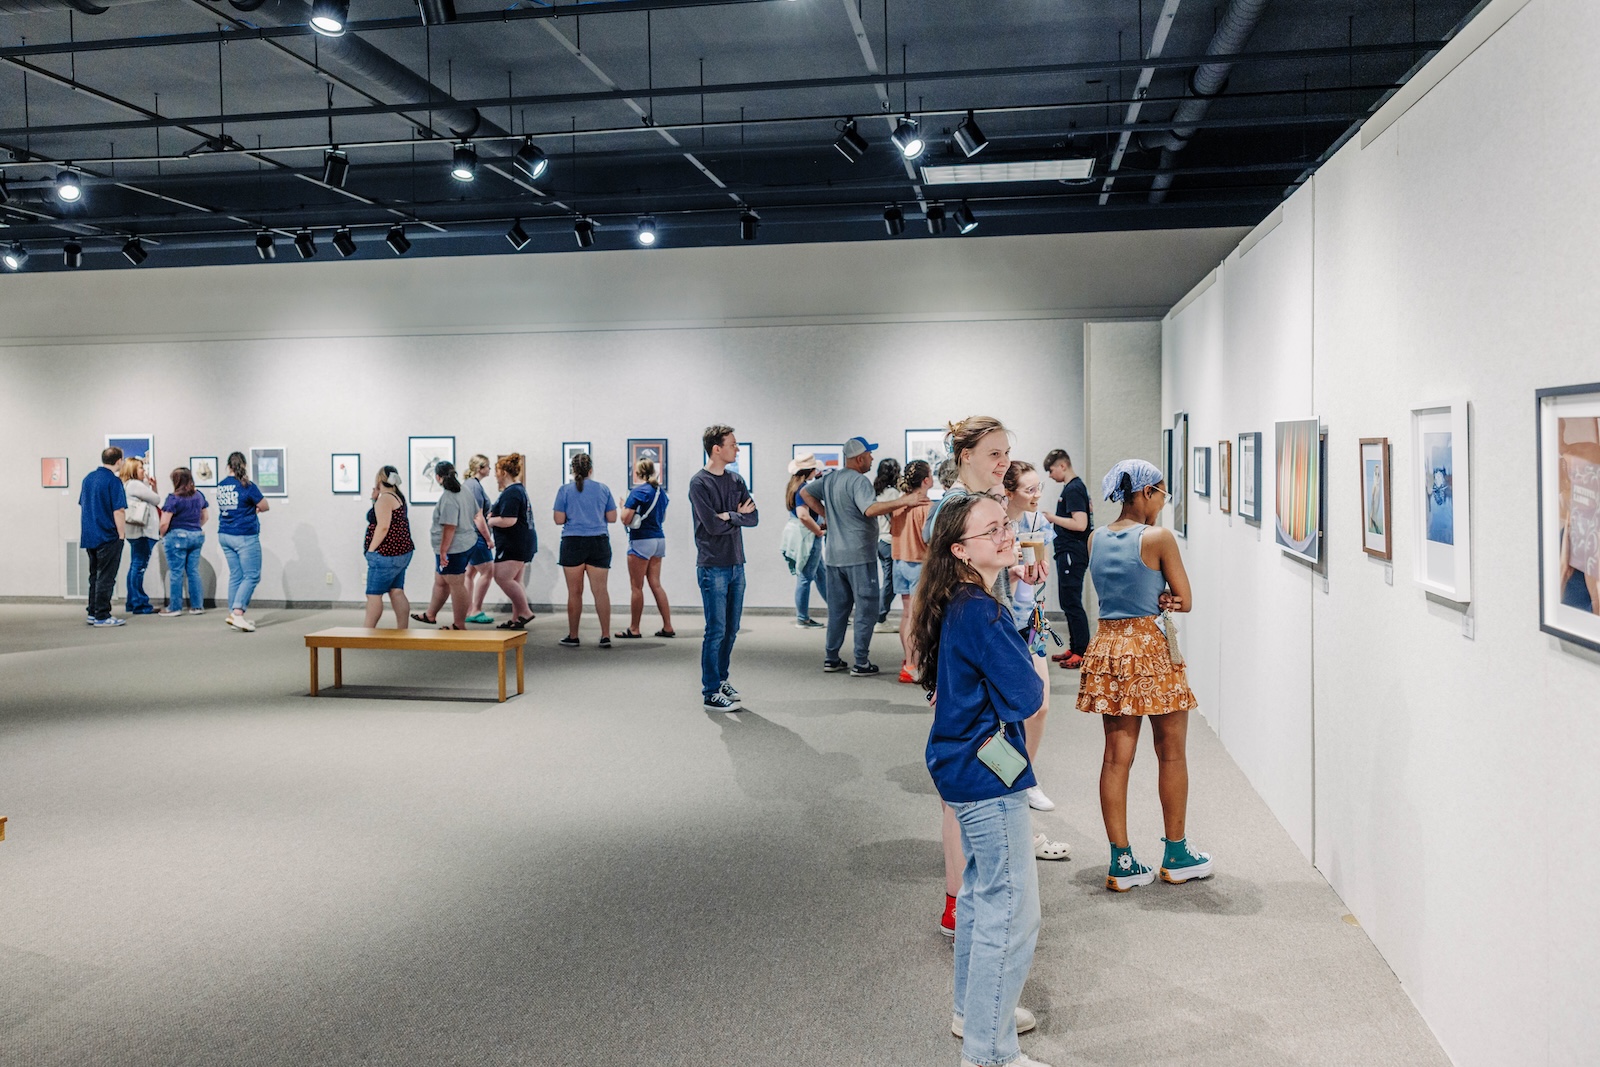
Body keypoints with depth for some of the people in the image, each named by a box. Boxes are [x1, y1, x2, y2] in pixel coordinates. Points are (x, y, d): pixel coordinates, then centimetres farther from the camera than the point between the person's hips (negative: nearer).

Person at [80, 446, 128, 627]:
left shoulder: (88, 478, 10)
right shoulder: (113, 481, -14)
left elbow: (83, 505, 17)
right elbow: (118, 511, -18)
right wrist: (122, 534, -11)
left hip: (89, 536, 8)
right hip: (108, 536, -8)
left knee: (94, 576, 16)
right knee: (106, 578, -2)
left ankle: (93, 613, 20)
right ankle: (102, 616, 0)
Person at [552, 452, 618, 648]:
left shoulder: (565, 490, -1)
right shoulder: (603, 489, 3)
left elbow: (559, 520, -4)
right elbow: (612, 518, 5)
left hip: (573, 543, -1)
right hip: (599, 543, 1)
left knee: (575, 592, 5)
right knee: (600, 590, -1)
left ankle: (573, 636, 12)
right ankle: (605, 636, -4)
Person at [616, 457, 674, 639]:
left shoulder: (637, 491, -13)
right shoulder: (660, 491, 10)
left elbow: (625, 519, -15)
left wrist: (623, 506, 3)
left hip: (641, 541, -7)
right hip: (659, 539, 7)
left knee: (636, 587, 1)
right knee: (656, 584, 11)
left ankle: (634, 629, 7)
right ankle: (668, 627, 8)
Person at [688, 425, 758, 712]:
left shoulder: (736, 480, 12)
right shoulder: (700, 483, -8)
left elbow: (753, 517, 3)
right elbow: (713, 525, -17)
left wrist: (729, 516, -12)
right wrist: (739, 515, -3)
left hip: (736, 564, 7)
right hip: (713, 567, -7)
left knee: (731, 629, 12)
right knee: (716, 630, -5)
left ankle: (721, 678, 26)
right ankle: (711, 693, 1)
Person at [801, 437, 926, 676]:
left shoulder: (830, 479, 11)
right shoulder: (858, 481, -15)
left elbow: (805, 492, 21)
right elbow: (870, 509, -29)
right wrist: (904, 501, -29)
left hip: (833, 555, 8)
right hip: (859, 555, -8)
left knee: (837, 609, 15)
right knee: (866, 609, 0)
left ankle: (831, 658, 20)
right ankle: (861, 663, 0)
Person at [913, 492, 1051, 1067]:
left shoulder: (958, 605, 7)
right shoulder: (980, 612, -23)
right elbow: (1028, 700, -24)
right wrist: (1041, 667, -3)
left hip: (965, 770, 11)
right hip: (987, 779, -11)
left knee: (980, 891, 24)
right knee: (1011, 912, -2)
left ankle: (973, 1010, 40)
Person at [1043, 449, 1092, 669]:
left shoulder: (1073, 489, -15)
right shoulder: (1075, 487, 15)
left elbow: (1080, 524, -24)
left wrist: (1052, 518, -15)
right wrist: (1053, 521, 13)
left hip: (1072, 554, -11)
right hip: (1068, 553, 11)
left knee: (1072, 603, -7)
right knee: (1069, 602, 15)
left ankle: (1083, 652, -4)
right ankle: (1074, 648, 22)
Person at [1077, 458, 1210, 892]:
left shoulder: (1096, 540, 6)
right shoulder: (1158, 538, -11)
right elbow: (1185, 601, -5)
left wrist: (1153, 599, -4)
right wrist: (1161, 600, 8)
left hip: (1107, 647, 6)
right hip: (1150, 648, -6)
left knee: (1117, 757, 8)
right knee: (1172, 753, 10)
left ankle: (1122, 862, 11)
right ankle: (1176, 855, 21)